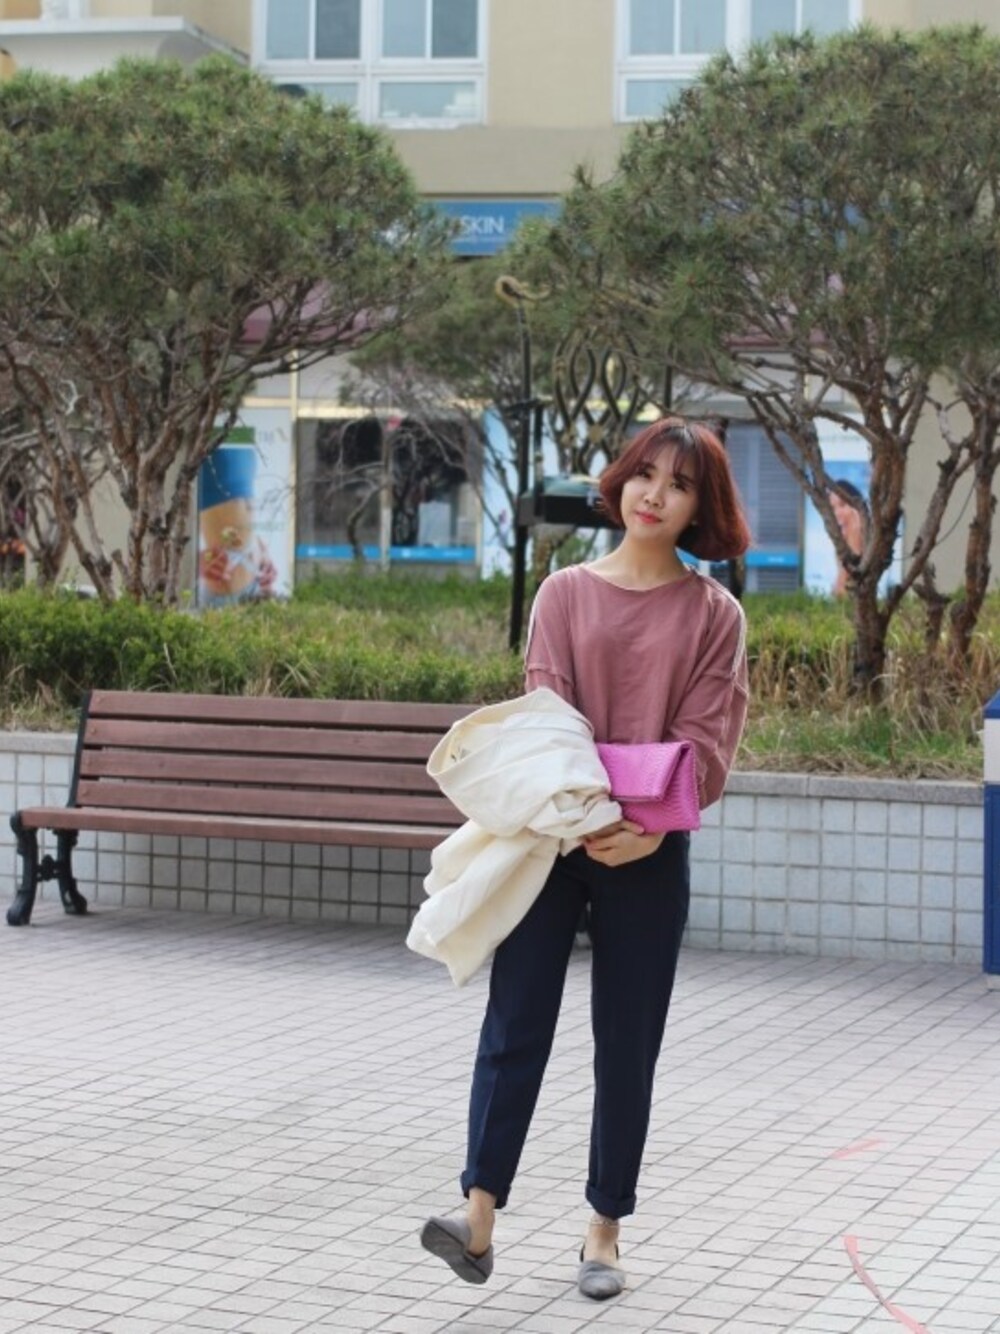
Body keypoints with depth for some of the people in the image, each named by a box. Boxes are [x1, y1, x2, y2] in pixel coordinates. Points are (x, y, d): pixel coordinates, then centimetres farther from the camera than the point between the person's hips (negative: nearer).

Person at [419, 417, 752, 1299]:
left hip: (650, 857, 0)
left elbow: (707, 740, -4)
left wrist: (650, 827, -20)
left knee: (628, 1045, 6)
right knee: (515, 1026, -6)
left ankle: (605, 1232, 16)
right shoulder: (566, 594, 5)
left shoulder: (715, 615, 3)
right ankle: (481, 1216, -7)